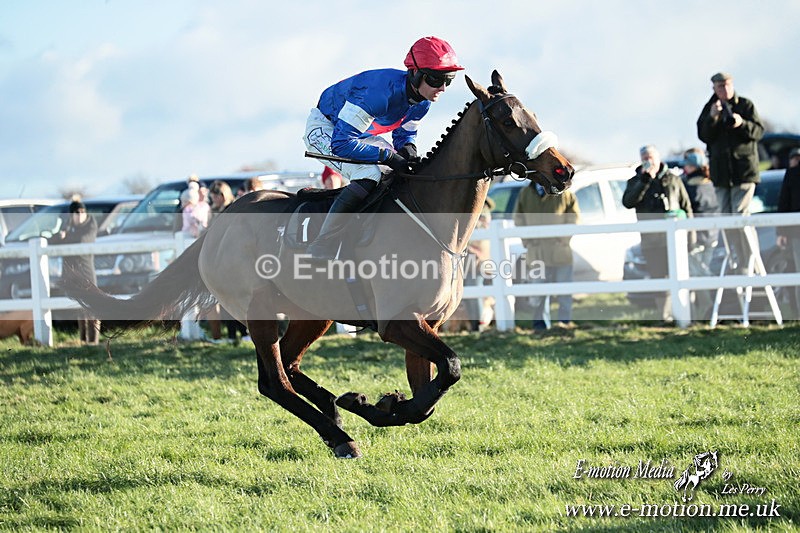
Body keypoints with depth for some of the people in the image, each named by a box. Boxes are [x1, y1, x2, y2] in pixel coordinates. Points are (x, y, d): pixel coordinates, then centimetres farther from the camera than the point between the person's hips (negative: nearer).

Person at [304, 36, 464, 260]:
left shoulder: (421, 102, -12)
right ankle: (322, 247, -31)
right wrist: (388, 156, -38)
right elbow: (341, 143, -38)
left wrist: (408, 149, -17)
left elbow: (405, 134, 7)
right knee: (368, 174, -31)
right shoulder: (380, 91, -38)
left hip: (361, 133, 9)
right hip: (325, 129, -9)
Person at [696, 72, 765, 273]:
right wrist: (712, 118, -15)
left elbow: (759, 131, -2)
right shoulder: (709, 109, 9)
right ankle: (737, 258, 12)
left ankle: (747, 263, -11)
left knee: (741, 215, -13)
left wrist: (743, 124, -20)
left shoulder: (746, 105, 2)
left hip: (744, 168, -4)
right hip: (721, 171, 4)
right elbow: (703, 136, 1)